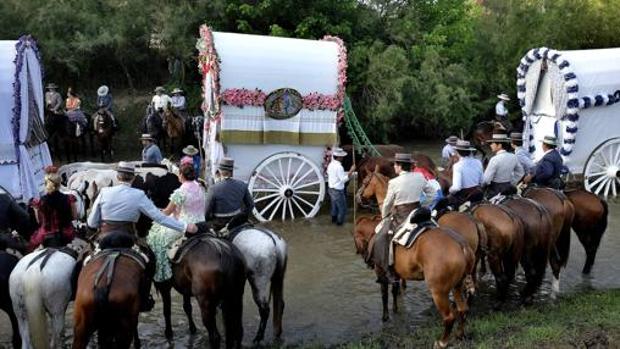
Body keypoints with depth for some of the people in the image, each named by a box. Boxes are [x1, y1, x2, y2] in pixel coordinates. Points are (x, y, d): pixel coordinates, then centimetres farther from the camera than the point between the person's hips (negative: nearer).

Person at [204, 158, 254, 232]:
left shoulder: (213, 189, -17)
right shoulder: (241, 185, -4)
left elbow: (207, 211, -10)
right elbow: (250, 204, 6)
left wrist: (207, 220, 9)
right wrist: (243, 217, 19)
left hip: (219, 225, -4)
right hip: (237, 222, 5)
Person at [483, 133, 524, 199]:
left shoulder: (495, 159, -20)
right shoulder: (513, 157, 1)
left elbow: (486, 180, -21)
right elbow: (520, 173, 13)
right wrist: (511, 184, 17)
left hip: (494, 191, -7)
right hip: (508, 188, 7)